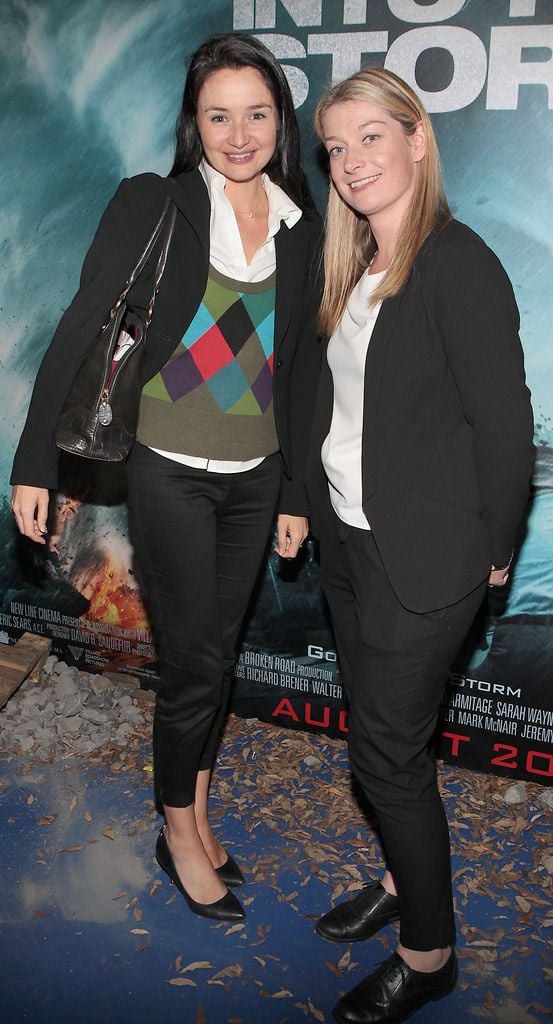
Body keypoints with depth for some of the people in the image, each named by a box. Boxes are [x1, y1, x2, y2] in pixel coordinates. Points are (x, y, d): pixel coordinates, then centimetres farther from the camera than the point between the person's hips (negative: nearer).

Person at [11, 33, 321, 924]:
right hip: (172, 474, -4)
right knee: (194, 658, 2)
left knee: (220, 650, 14)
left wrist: (297, 493, 10)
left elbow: (300, 369, 9)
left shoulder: (302, 230, 5)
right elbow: (81, 332, -9)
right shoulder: (153, 205, -7)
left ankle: (197, 814, 34)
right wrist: (37, 463, -12)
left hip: (255, 477, 4)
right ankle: (181, 835, 25)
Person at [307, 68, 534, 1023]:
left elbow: (505, 424, -17)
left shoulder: (459, 265, -17)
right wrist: (318, 506, 8)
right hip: (347, 536, 8)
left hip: (420, 556, -8)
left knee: (387, 749, 1)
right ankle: (406, 878, 43)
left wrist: (493, 551, -9)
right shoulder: (355, 266, 8)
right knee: (376, 726, 19)